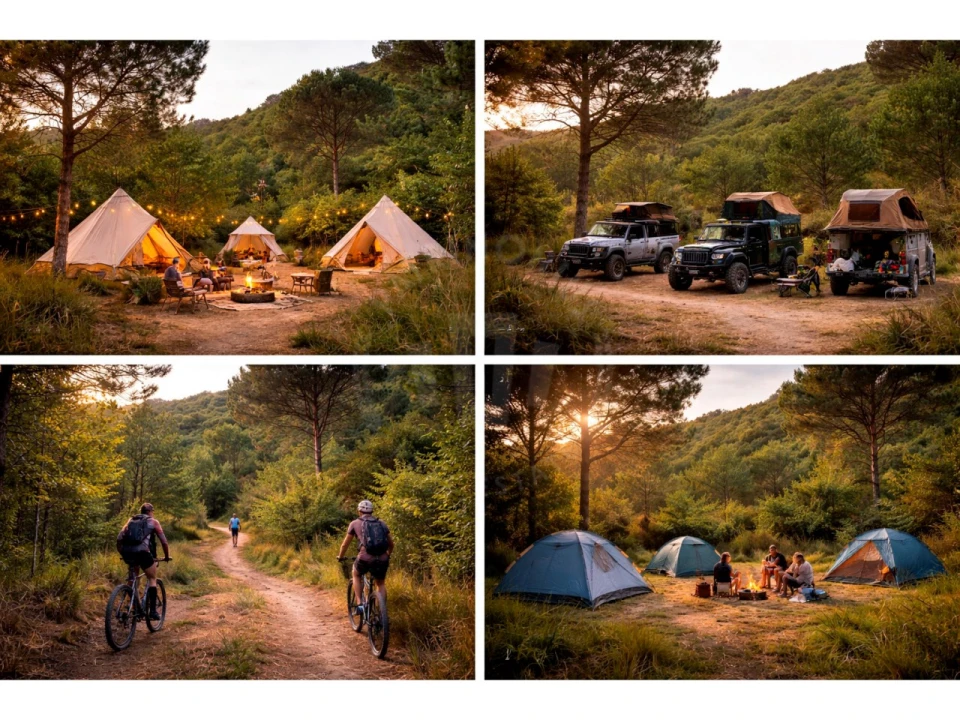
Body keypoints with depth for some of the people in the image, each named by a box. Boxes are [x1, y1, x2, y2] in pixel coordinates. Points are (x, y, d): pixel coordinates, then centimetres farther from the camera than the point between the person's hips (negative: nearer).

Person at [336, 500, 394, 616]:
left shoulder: (355, 523, 12)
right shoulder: (381, 523, 18)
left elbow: (345, 544, 19)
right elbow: (391, 544, 24)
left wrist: (340, 556, 37)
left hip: (365, 559, -2)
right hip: (382, 560, 2)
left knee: (356, 575, 30)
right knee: (381, 584, 26)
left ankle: (359, 604, 16)